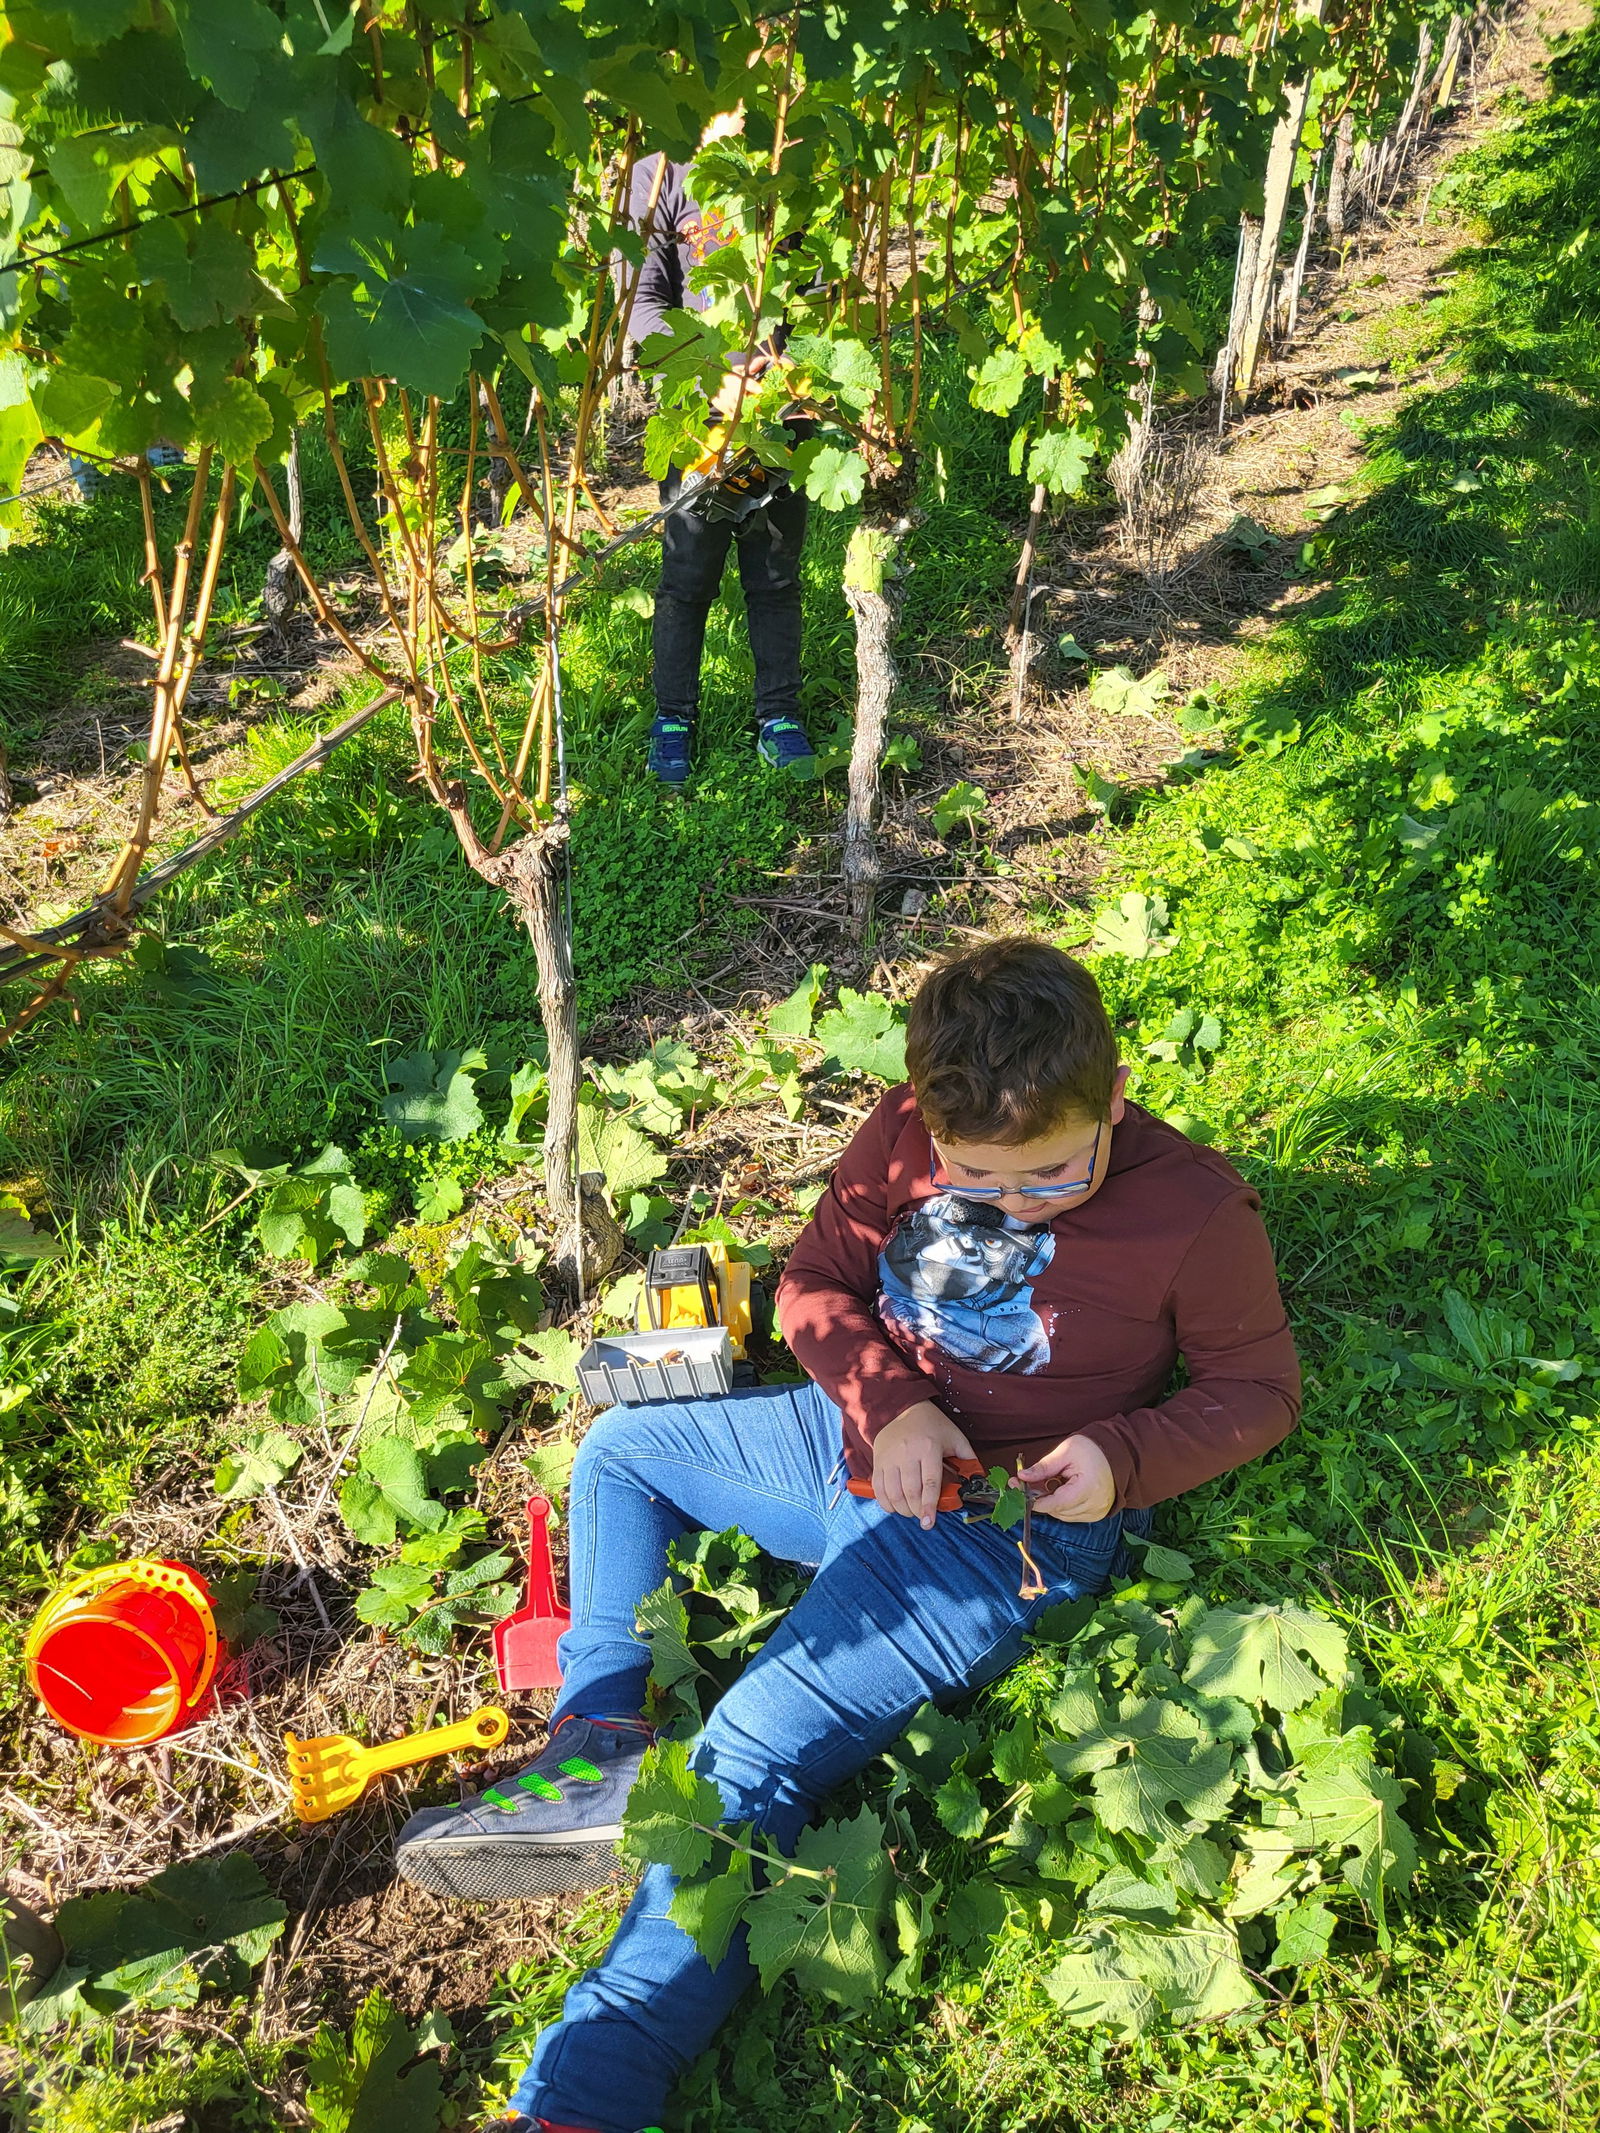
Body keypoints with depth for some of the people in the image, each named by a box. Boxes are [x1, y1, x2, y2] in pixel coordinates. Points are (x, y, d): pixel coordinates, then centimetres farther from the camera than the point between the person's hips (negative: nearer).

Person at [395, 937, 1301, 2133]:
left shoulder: (1196, 1211, -18)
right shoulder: (907, 1135, -8)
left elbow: (1258, 1389, -5)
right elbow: (817, 1282, 2)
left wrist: (1124, 1458, -23)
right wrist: (888, 1403, -17)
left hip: (1008, 1517, -7)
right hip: (872, 1435, 8)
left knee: (750, 1763, -19)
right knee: (618, 1450, 19)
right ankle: (598, 1748, 7)